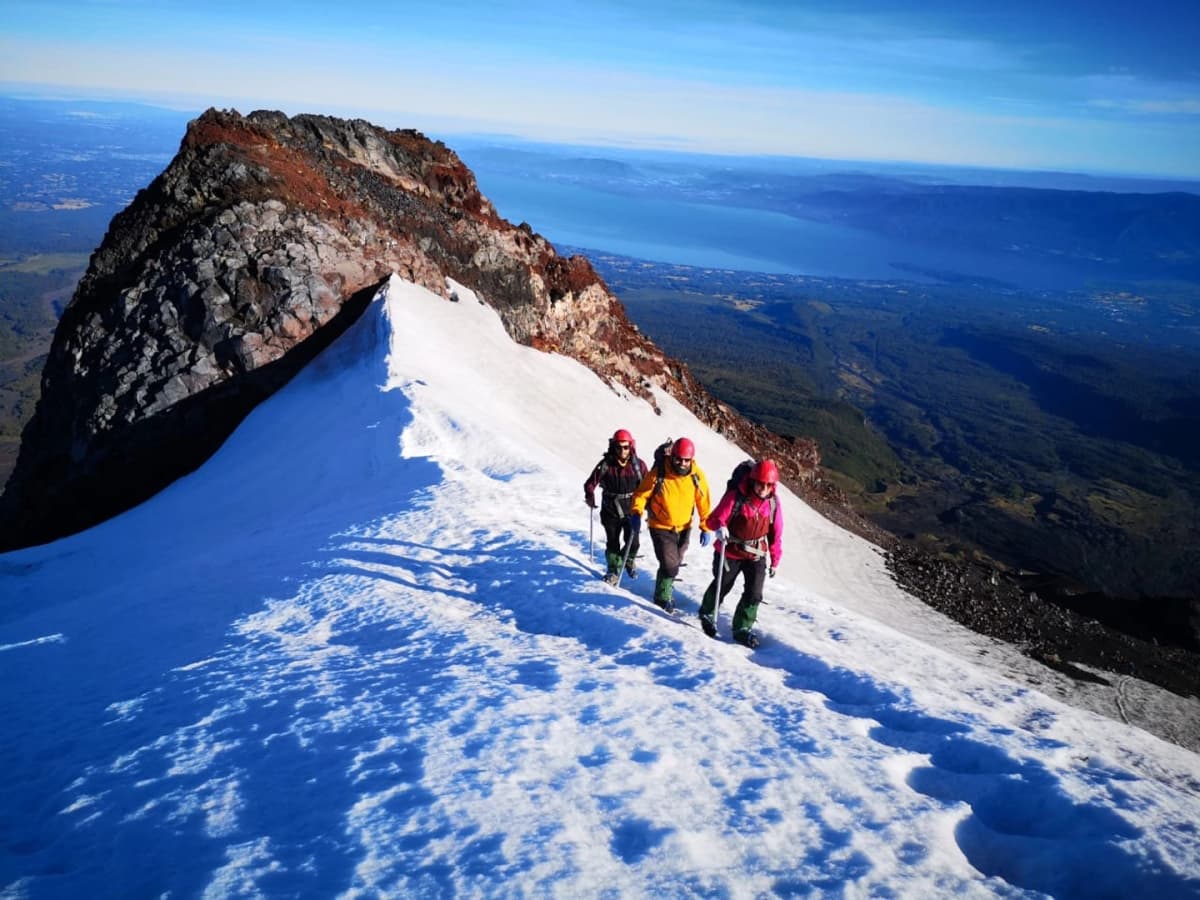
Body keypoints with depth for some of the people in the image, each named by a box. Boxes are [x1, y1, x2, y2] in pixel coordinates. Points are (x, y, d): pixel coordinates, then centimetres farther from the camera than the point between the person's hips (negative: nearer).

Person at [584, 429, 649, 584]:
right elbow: (590, 483, -4)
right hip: (611, 511, 0)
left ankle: (629, 561, 33)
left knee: (632, 542, 0)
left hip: (632, 510, 0)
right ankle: (613, 570, 26)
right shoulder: (606, 464, -10)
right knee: (612, 542, 5)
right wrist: (590, 497, -19)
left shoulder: (638, 465, -8)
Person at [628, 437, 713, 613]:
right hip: (660, 527, -4)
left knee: (674, 563, 20)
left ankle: (665, 585, 48)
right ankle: (662, 597, 14)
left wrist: (705, 528, -6)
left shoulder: (697, 476, -13)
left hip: (684, 528, 4)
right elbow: (641, 494, -11)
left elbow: (703, 502, -3)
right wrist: (636, 512, -27)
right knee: (670, 565, -11)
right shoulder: (658, 473, -21)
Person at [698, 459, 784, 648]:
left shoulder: (773, 502, -7)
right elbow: (715, 518, -16)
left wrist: (775, 560, 8)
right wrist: (720, 528, -40)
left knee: (754, 594, -4)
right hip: (730, 552, -3)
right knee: (721, 586, 14)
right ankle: (707, 614, 43)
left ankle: (742, 628, 15)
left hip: (756, 555, 3)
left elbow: (776, 533, 3)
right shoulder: (736, 496, -20)